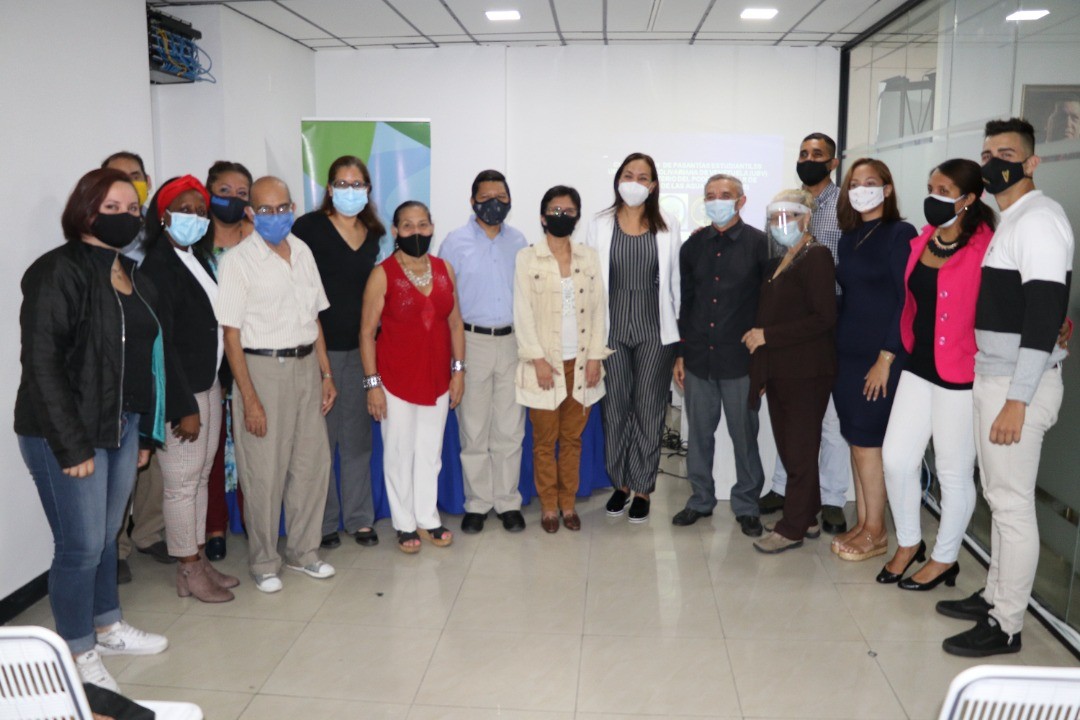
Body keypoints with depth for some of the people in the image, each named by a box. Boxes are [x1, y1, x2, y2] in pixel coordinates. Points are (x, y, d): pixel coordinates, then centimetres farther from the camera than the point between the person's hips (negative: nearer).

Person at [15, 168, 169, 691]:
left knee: (107, 537, 18)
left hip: (122, 428, 7)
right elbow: (41, 362, -16)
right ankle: (79, 655, 18)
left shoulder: (133, 277, 11)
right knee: (80, 545, 1)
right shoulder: (58, 271, -12)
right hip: (66, 434, -7)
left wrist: (145, 432, 12)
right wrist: (71, 445, -18)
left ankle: (108, 628, 36)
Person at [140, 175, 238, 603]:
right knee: (182, 483, 3)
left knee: (201, 477, 15)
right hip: (181, 393, -8)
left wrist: (217, 384, 6)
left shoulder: (199, 260, 9)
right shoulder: (158, 267, -15)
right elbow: (160, 344, -18)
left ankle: (199, 561, 28)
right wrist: (184, 407, -18)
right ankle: (189, 573, 17)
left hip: (208, 385, 8)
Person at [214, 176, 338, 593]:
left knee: (312, 463, 10)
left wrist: (326, 374, 11)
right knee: (264, 473, 2)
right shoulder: (237, 261, -8)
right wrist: (250, 398, -14)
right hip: (263, 369, -5)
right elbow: (231, 333, -11)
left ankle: (302, 551, 27)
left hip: (306, 366, 6)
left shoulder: (303, 252, 9)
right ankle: (263, 562, 20)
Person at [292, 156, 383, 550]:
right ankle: (323, 521, 19)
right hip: (320, 346, -4)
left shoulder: (373, 233, 9)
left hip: (360, 347, 5)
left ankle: (359, 517, 23)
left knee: (358, 436, 12)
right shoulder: (310, 227, -7)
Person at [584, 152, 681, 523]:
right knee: (615, 408, 7)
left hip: (655, 329, 0)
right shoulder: (600, 226, 3)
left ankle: (642, 488, 19)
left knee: (649, 409, 5)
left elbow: (674, 281, 5)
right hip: (613, 327, 1)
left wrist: (677, 332, 3)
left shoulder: (668, 227, 3)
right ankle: (620, 483, 25)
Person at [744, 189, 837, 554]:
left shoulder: (816, 257, -8)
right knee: (790, 450, 11)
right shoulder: (778, 263, 16)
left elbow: (824, 317, -16)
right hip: (779, 371, 7)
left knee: (799, 452, 1)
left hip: (806, 373, -7)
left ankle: (793, 528, 10)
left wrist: (767, 335, -16)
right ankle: (806, 517, 24)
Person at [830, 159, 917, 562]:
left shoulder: (900, 234, -7)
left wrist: (886, 358, -15)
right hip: (846, 354, 6)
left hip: (880, 356, -6)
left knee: (866, 443, -2)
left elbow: (908, 301, -12)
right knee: (856, 442, 10)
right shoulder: (849, 238, 12)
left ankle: (876, 532, 12)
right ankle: (863, 524, 20)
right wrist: (837, 348, 7)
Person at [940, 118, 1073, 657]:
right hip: (993, 375, 9)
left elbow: (1044, 314, -20)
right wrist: (992, 384, 16)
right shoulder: (1008, 221, 16)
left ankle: (1005, 626, 7)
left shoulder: (1038, 219, -13)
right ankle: (995, 595, 28)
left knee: (1012, 503, -3)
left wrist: (1017, 399, -22)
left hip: (1018, 383, -9)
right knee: (998, 495, 16)